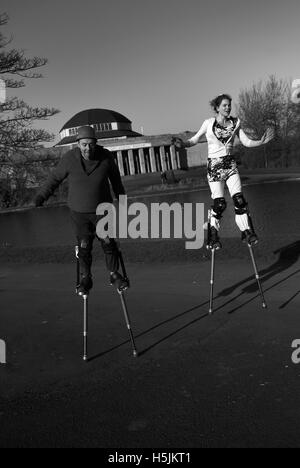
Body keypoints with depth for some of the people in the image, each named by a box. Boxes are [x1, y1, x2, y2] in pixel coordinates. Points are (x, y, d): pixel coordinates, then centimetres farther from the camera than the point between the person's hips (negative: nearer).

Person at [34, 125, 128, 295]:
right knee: (84, 246, 2)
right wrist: (41, 196, 1)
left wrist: (121, 198, 20)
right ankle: (86, 278, 20)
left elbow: (115, 178, 8)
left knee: (109, 243, -1)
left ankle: (114, 274, 19)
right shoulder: (69, 159, -13)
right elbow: (55, 178, 2)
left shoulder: (106, 156, -10)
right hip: (79, 212, 0)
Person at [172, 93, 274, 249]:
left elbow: (246, 142, 4)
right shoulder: (209, 123, -3)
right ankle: (213, 237, 7)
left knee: (239, 199, -9)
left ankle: (247, 232, 3)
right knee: (219, 203, -9)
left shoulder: (235, 123, 5)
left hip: (230, 164, 3)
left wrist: (261, 142, -12)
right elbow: (194, 140, 2)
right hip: (214, 165, -3)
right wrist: (182, 144, -17)